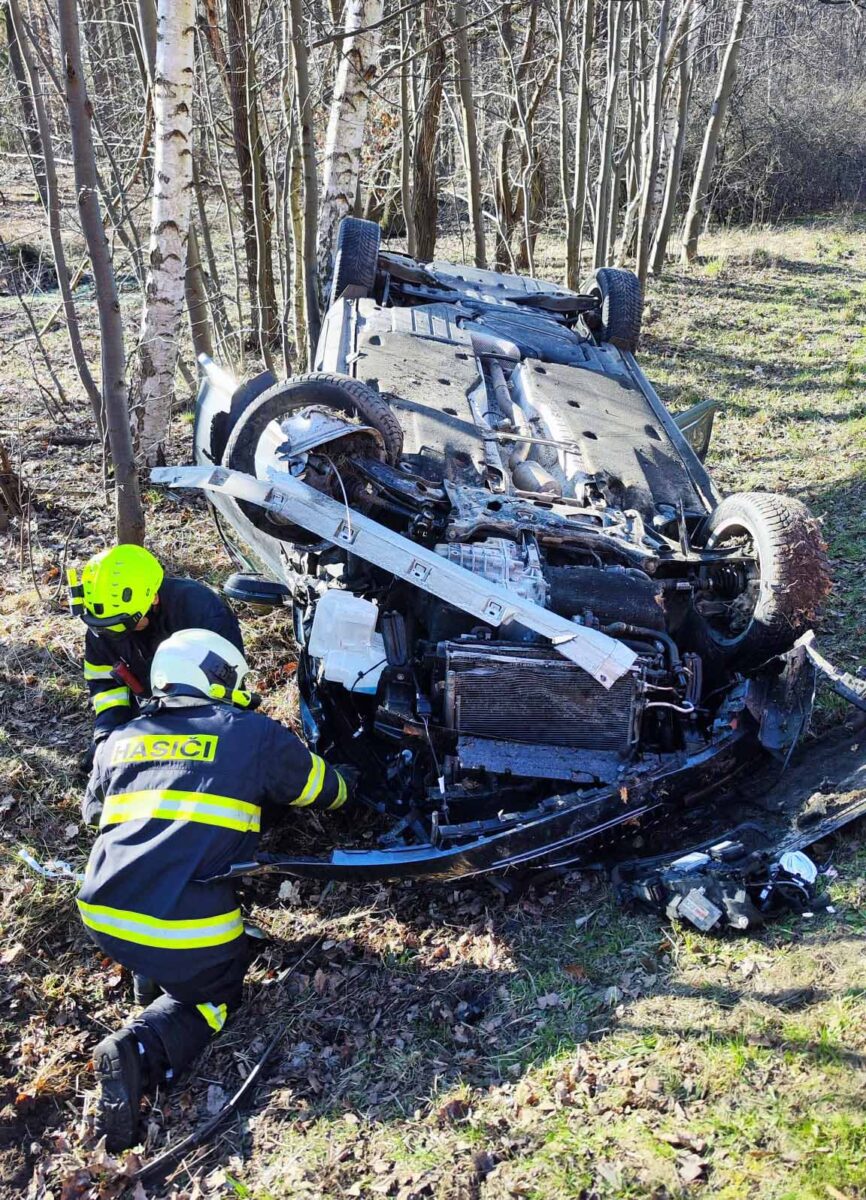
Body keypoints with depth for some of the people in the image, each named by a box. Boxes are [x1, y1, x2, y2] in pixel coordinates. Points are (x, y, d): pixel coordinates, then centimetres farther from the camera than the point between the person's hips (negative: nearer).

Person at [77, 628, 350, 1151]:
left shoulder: (118, 741, 14)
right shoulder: (256, 735, 2)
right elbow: (330, 792, 16)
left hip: (103, 918, 6)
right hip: (187, 936, -5)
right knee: (216, 991, 23)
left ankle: (147, 975, 14)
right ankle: (142, 1049, -5)